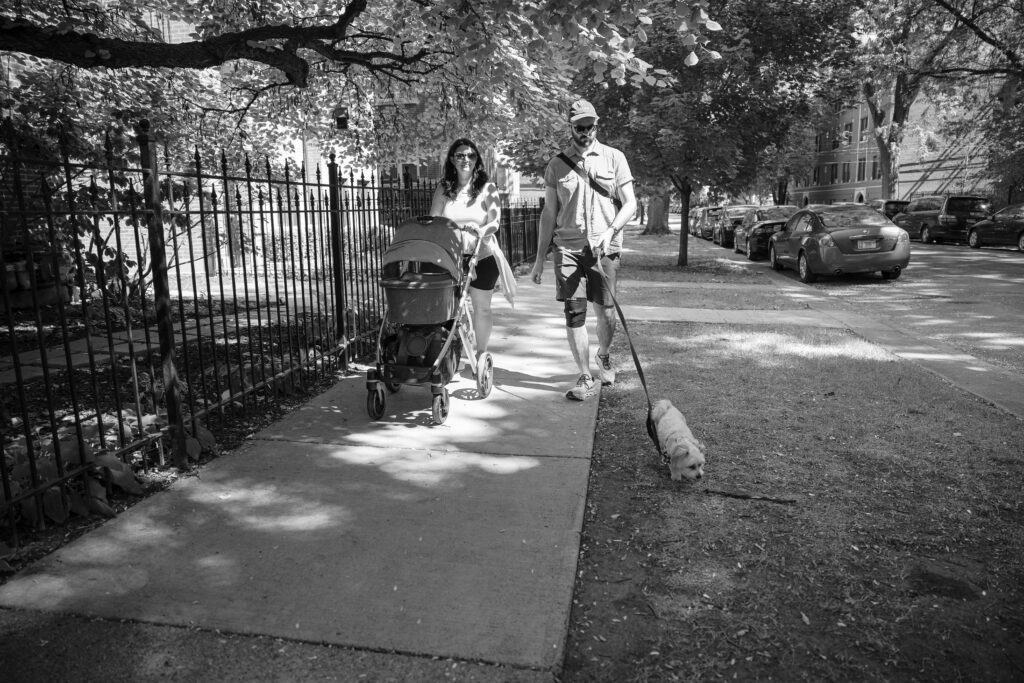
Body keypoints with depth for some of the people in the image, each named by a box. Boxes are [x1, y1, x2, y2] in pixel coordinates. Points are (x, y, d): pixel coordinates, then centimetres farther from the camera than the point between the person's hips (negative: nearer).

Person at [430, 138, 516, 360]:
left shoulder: (488, 189, -2)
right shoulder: (443, 189, 4)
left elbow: (494, 223, -10)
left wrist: (480, 231, -28)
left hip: (482, 256, -1)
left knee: (481, 308, 9)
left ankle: (481, 355, 25)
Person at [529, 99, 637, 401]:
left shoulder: (614, 158, 5)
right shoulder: (556, 165, 8)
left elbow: (630, 203, 3)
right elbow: (549, 213, 11)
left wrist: (609, 231, -16)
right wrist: (539, 258, 7)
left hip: (604, 248, 0)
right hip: (568, 248, 1)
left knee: (606, 313, 4)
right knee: (574, 313, -5)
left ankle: (603, 356, 34)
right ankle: (586, 378, 4)